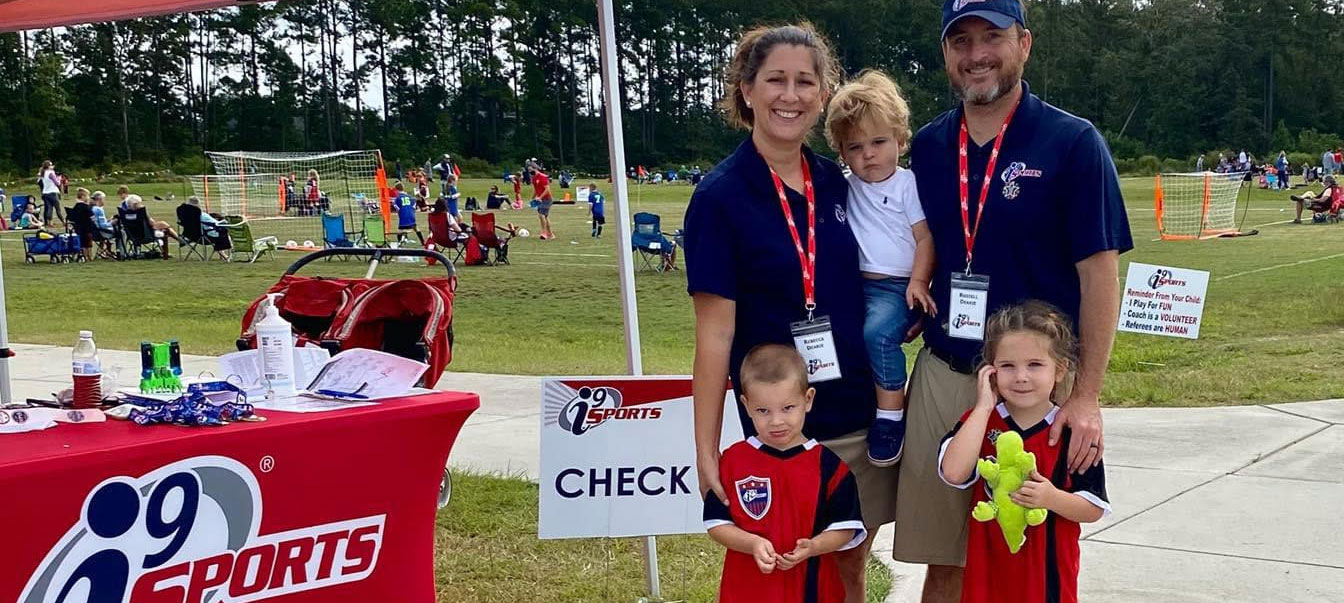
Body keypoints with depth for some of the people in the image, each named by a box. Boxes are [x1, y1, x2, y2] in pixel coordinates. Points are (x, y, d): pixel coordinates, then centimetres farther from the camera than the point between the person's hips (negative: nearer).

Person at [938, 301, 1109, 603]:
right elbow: (953, 472, -20)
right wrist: (984, 407, -16)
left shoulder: (1071, 432, -5)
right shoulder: (979, 420, -1)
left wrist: (1053, 498, -22)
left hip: (1047, 567, -1)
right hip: (988, 564, 1)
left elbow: (1094, 508, -2)